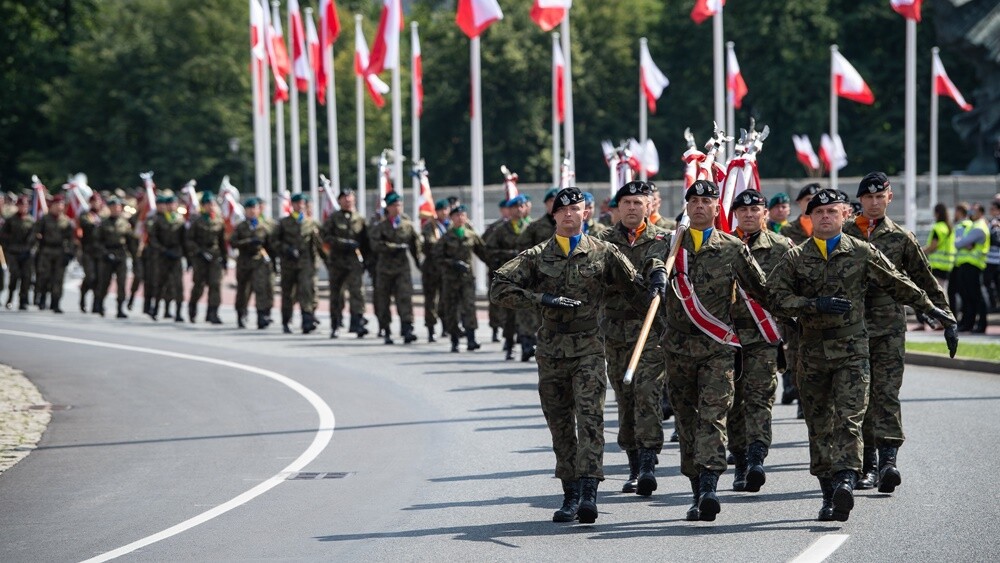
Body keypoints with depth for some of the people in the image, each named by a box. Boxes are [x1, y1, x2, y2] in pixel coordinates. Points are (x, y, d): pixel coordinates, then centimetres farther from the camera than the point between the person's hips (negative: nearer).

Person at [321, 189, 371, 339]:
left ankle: (357, 322, -22)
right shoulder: (333, 218, 5)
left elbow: (366, 242, 13)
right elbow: (326, 237, -5)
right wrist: (344, 243, -16)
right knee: (336, 293, 7)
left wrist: (365, 260, 7)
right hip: (337, 260, 0)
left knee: (356, 290, -16)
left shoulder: (360, 219, 9)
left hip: (354, 261, 0)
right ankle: (335, 325, 19)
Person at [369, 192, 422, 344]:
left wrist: (421, 262, 10)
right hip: (385, 268, 0)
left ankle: (407, 330, -20)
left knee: (405, 298, -14)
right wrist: (394, 247, -19)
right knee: (383, 301, 5)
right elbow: (375, 245, -14)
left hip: (402, 268, 0)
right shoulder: (380, 227, 0)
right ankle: (387, 333, 16)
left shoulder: (408, 225, 6)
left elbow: (416, 246, 14)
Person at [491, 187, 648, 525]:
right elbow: (499, 288, -2)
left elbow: (634, 281, 13)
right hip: (551, 350, 3)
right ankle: (570, 496, 15)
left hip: (588, 348, -3)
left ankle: (588, 493, -23)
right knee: (560, 426, 7)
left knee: (590, 418, -15)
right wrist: (543, 299, -12)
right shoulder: (537, 256, 7)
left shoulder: (603, 253, 5)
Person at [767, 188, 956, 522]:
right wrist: (815, 304, -15)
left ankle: (846, 480, -30)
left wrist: (935, 312, 12)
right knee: (819, 426, 5)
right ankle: (829, 494, 12)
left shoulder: (862, 253, 6)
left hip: (852, 349, -2)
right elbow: (776, 298, -2)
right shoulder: (795, 258, 7)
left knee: (849, 417, -17)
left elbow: (900, 286, 12)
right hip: (812, 353, 2)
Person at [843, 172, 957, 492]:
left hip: (889, 327, -1)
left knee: (887, 392, -11)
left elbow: (924, 280, 12)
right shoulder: (842, 235, 6)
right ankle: (868, 464, 11)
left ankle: (888, 460, -20)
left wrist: (945, 315, 10)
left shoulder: (901, 238, 6)